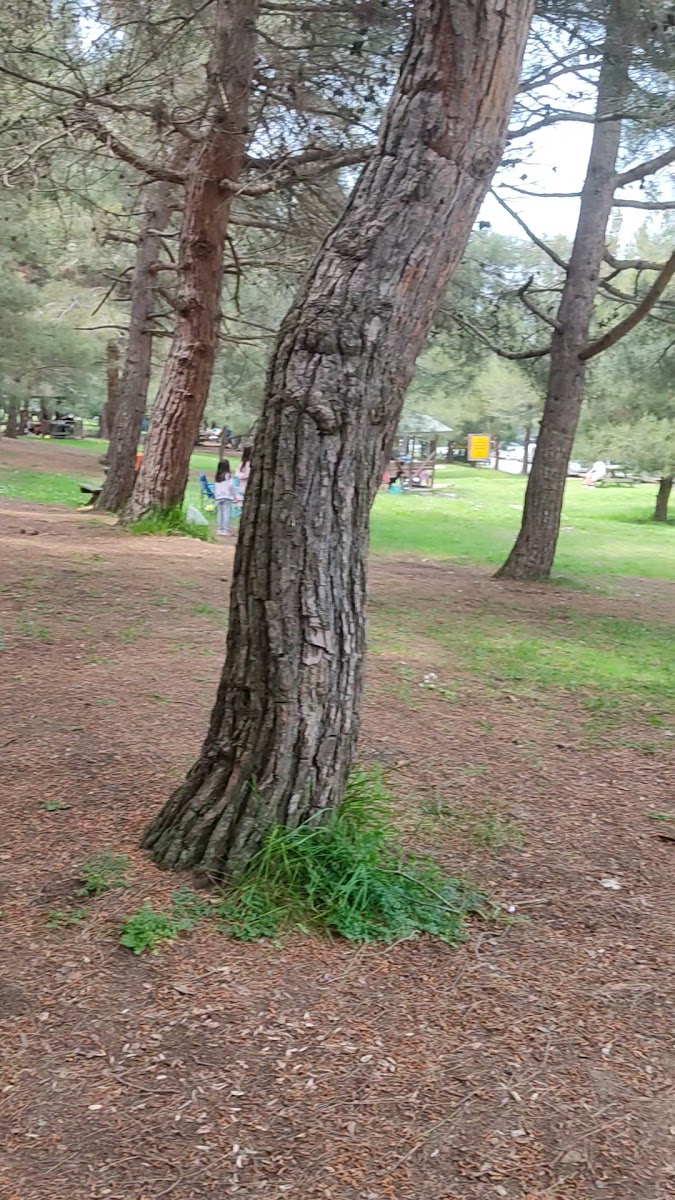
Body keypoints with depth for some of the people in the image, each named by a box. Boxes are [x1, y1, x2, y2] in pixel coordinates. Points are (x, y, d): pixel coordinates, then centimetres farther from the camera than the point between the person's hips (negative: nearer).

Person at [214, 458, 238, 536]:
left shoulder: (217, 475, 6)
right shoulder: (228, 475, -8)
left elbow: (216, 487, 8)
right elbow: (231, 487, -9)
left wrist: (217, 496, 15)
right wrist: (235, 497, -3)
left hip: (219, 497, 5)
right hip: (227, 497, -5)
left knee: (220, 513, 10)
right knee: (227, 514, -4)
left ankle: (220, 530, 12)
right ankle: (225, 530, -8)